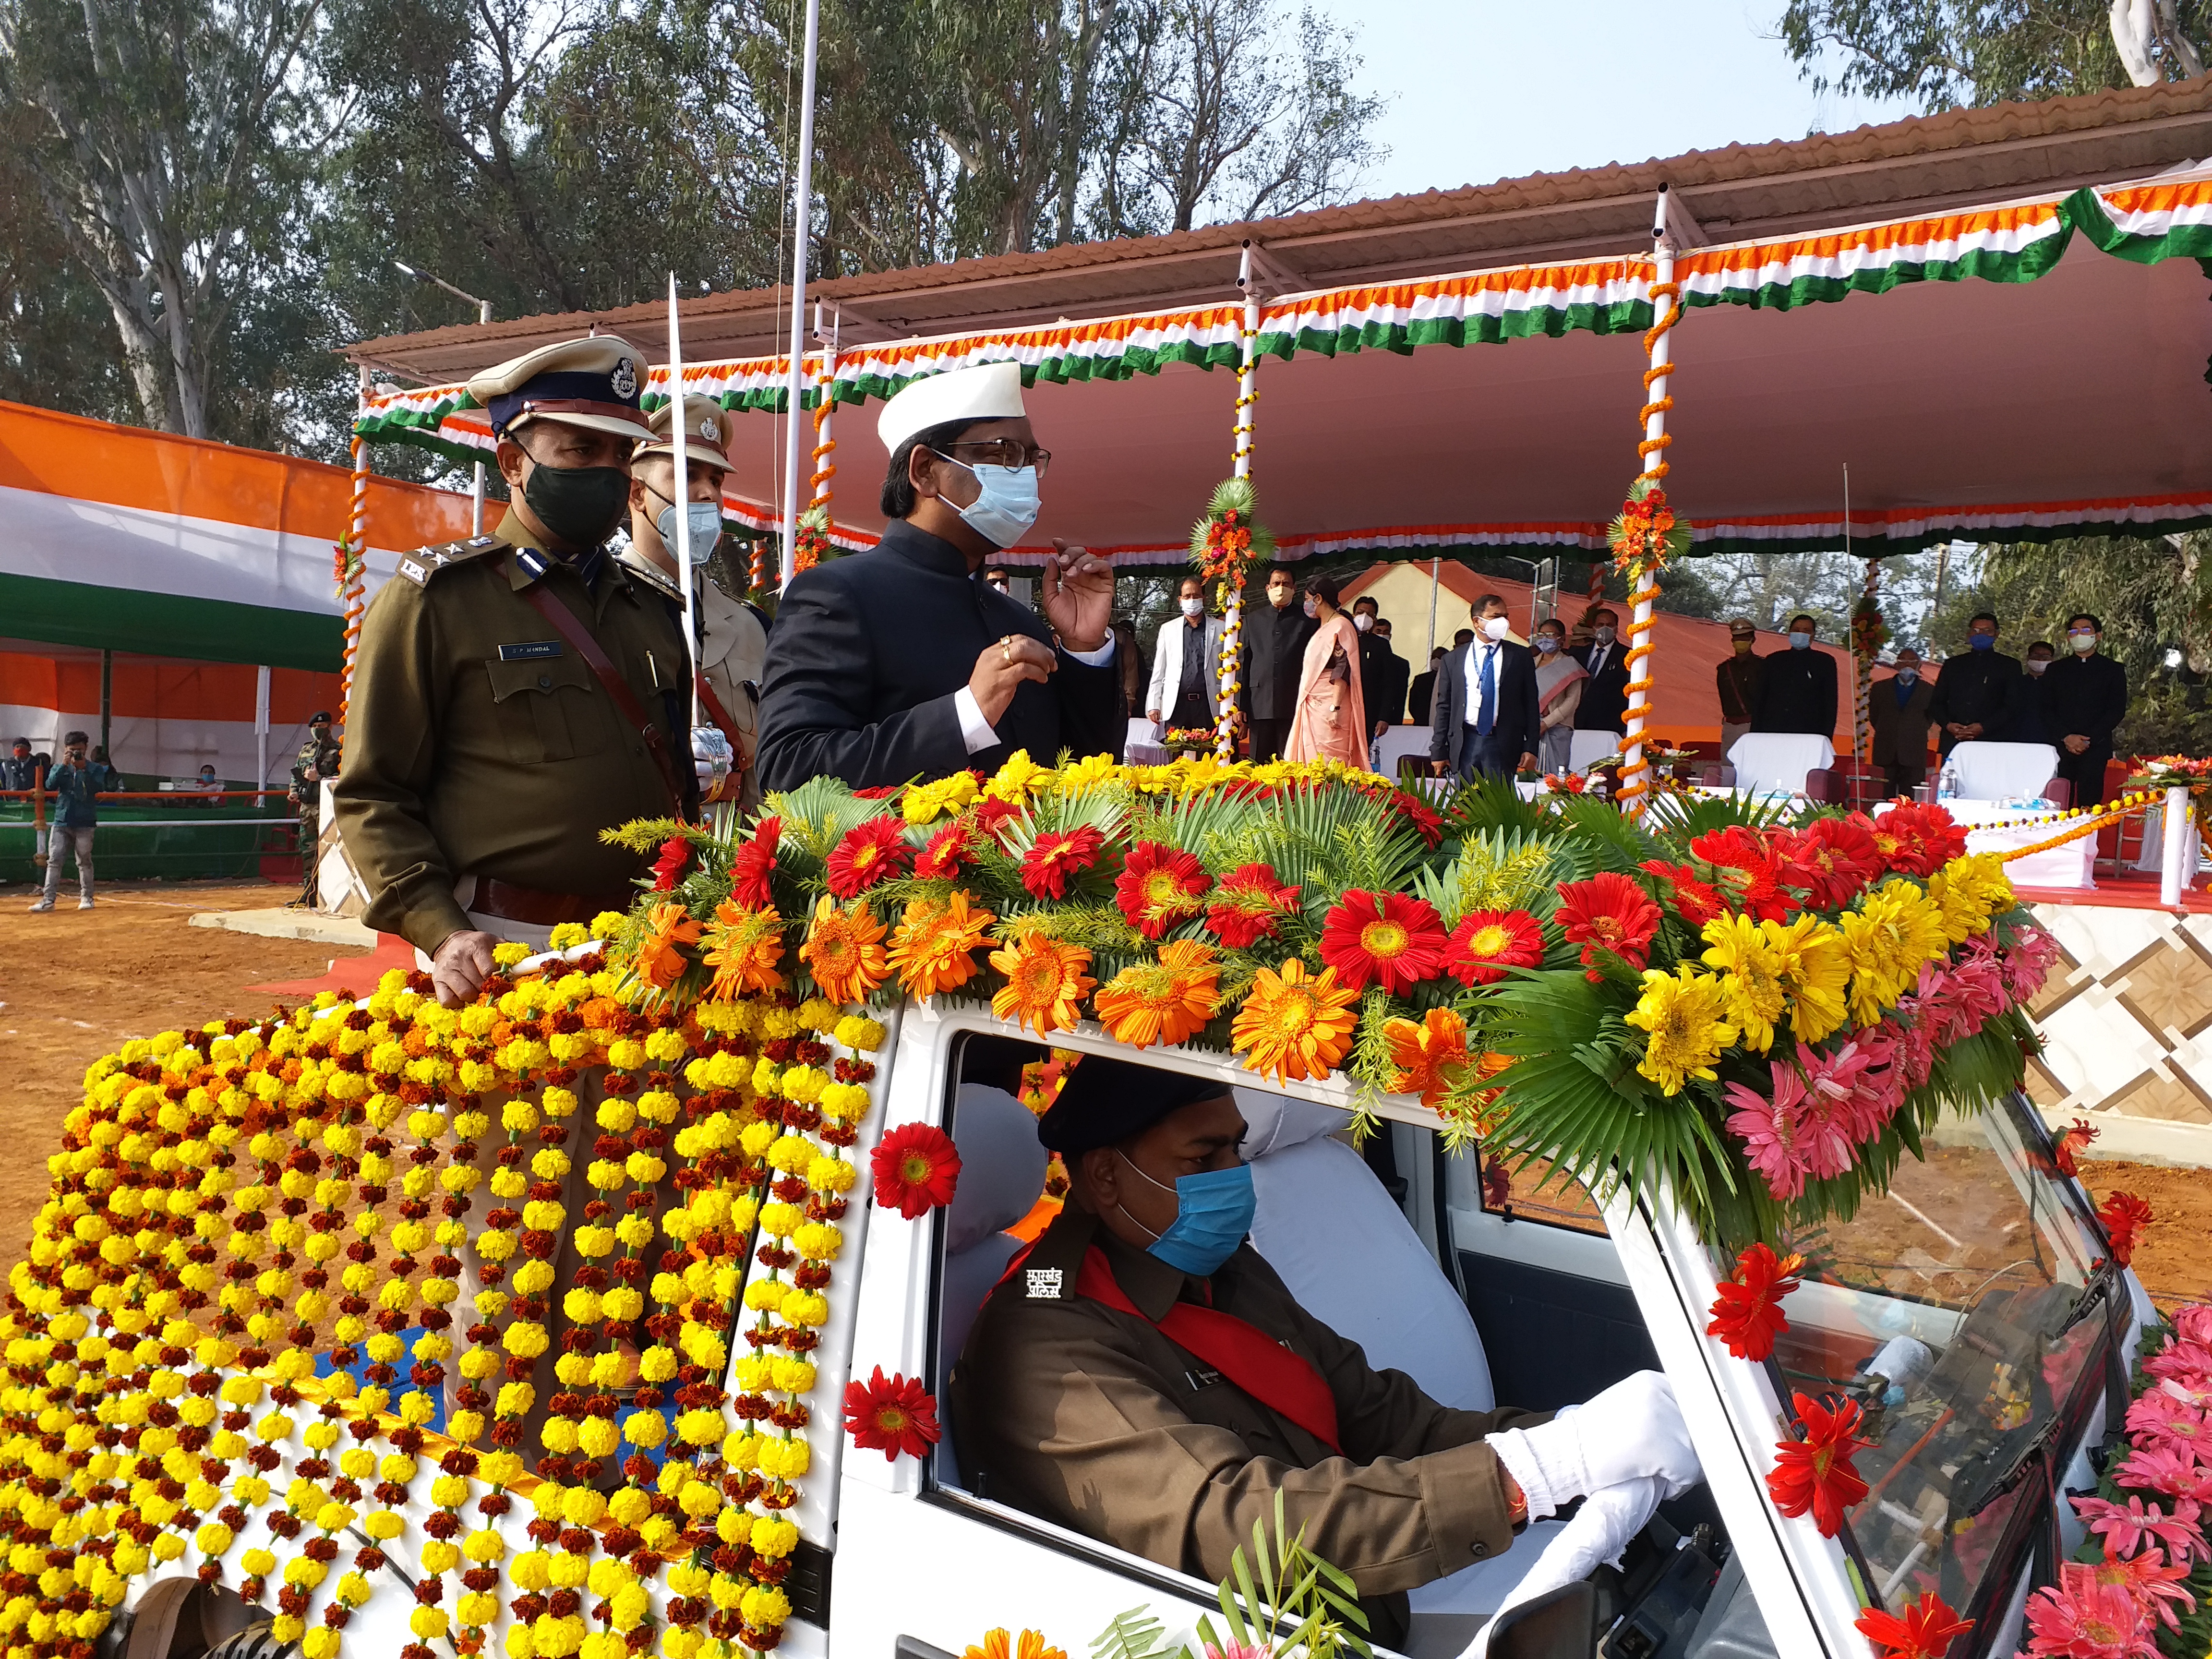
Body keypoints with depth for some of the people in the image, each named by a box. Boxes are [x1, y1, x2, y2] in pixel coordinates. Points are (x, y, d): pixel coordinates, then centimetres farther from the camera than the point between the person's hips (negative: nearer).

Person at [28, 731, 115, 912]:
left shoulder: (95, 768, 4)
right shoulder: (59, 768, 11)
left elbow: (99, 787, -12)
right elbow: (50, 785, -6)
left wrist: (84, 768, -19)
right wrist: (64, 765, -14)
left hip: (84, 823, -2)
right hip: (61, 822, 2)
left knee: (84, 861, 2)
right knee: (54, 860, -3)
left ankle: (86, 897, 11)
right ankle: (48, 900, -5)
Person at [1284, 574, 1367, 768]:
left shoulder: (1341, 625, -8)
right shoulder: (1321, 628, 21)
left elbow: (1344, 669, -16)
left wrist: (1335, 708, -24)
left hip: (1330, 705, -9)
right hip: (1313, 706, 9)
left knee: (1329, 761, -12)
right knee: (1313, 759, 4)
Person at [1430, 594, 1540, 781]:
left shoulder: (1520, 656, 8)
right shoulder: (1454, 659, 10)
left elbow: (1531, 705, 6)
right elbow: (1444, 707, 10)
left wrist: (1531, 748, -1)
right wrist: (1438, 751, 5)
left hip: (1504, 744, -1)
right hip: (1465, 743, 1)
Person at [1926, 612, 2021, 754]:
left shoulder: (2009, 666, 13)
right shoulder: (1953, 664, 21)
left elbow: (2012, 708, 4)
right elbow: (1936, 704, 17)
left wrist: (1983, 727, -10)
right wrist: (1948, 725, -3)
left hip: (1992, 743, -2)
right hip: (1953, 743, 2)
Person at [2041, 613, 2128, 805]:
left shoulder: (2113, 670, 11)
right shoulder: (2055, 670, 16)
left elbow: (2118, 710, 3)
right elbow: (2047, 709, 9)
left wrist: (2088, 740, -9)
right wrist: (2066, 737, -8)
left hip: (2096, 747, -1)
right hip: (2061, 746, 2)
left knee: (2090, 803, -9)